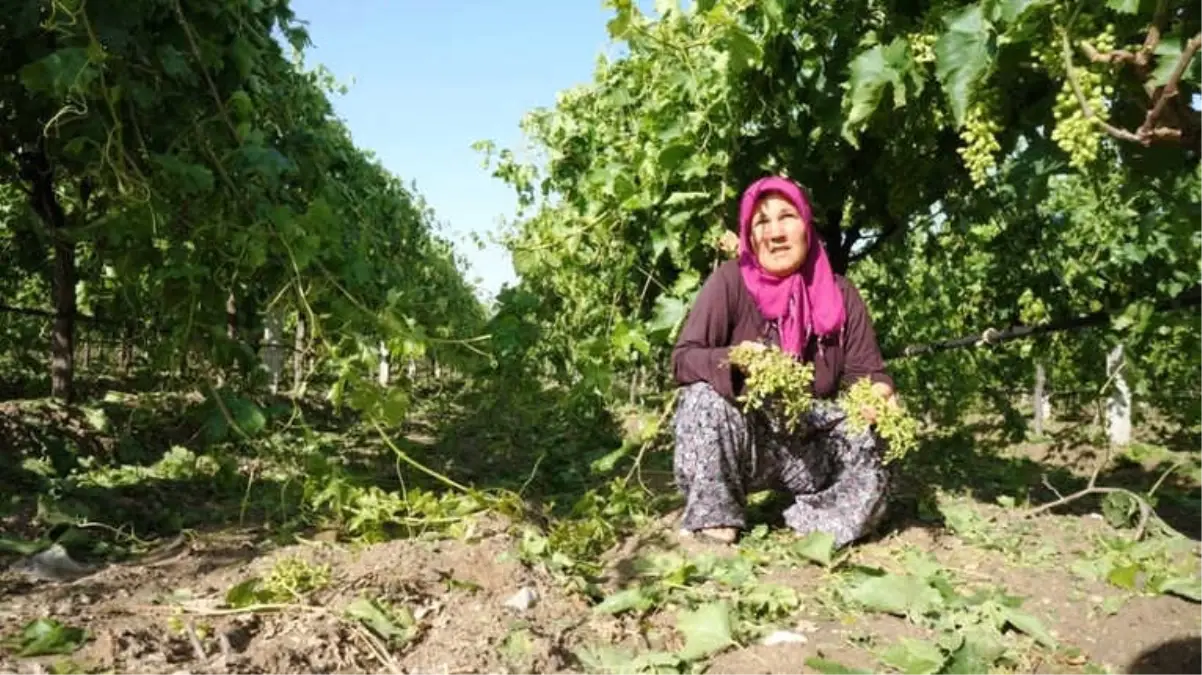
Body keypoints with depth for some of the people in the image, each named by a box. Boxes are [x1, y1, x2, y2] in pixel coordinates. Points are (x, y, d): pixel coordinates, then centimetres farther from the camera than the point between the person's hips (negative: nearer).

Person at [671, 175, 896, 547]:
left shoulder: (839, 294, -5)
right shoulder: (729, 282, -14)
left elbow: (863, 371, -4)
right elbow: (683, 359, -18)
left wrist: (880, 393, -28)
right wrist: (735, 361, -38)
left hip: (812, 447, 2)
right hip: (739, 444, -2)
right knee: (706, 398, -31)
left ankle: (813, 525, -2)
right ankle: (712, 520, -14)